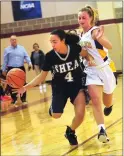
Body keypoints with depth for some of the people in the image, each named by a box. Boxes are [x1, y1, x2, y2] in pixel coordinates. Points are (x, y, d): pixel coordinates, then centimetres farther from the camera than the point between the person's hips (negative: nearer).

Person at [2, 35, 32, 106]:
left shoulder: (22, 48, 8)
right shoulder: (7, 50, 5)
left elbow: (26, 56, 2)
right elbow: (5, 61, 5)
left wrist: (29, 63, -16)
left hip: (21, 69, 1)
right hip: (11, 69, -1)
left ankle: (23, 99, 15)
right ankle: (14, 99, 13)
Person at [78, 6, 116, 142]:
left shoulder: (95, 31, -18)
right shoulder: (81, 36, 4)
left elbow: (109, 46, -35)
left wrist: (99, 38, -53)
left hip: (105, 69, -4)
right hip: (90, 71, 5)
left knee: (107, 102, 15)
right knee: (95, 100, -16)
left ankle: (109, 105, 52)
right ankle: (102, 130, -21)